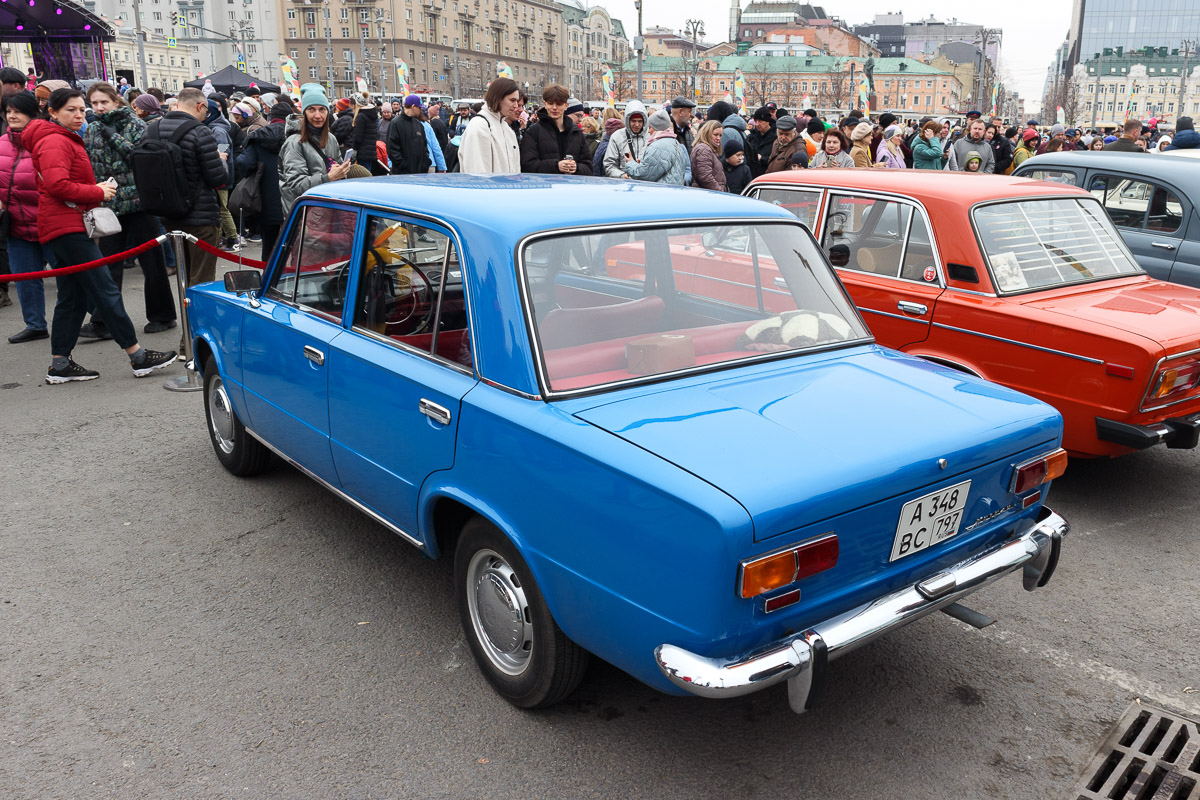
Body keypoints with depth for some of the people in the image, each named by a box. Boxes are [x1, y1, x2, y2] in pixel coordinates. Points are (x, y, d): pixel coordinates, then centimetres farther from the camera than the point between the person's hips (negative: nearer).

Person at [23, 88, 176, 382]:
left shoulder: (67, 140, 22)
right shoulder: (55, 141, -11)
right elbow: (57, 185, -23)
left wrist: (97, 189, 9)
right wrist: (98, 192, -13)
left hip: (70, 227, 11)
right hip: (67, 227, -11)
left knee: (73, 298, 11)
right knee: (106, 291, -10)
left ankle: (59, 365, 13)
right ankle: (138, 356, -9)